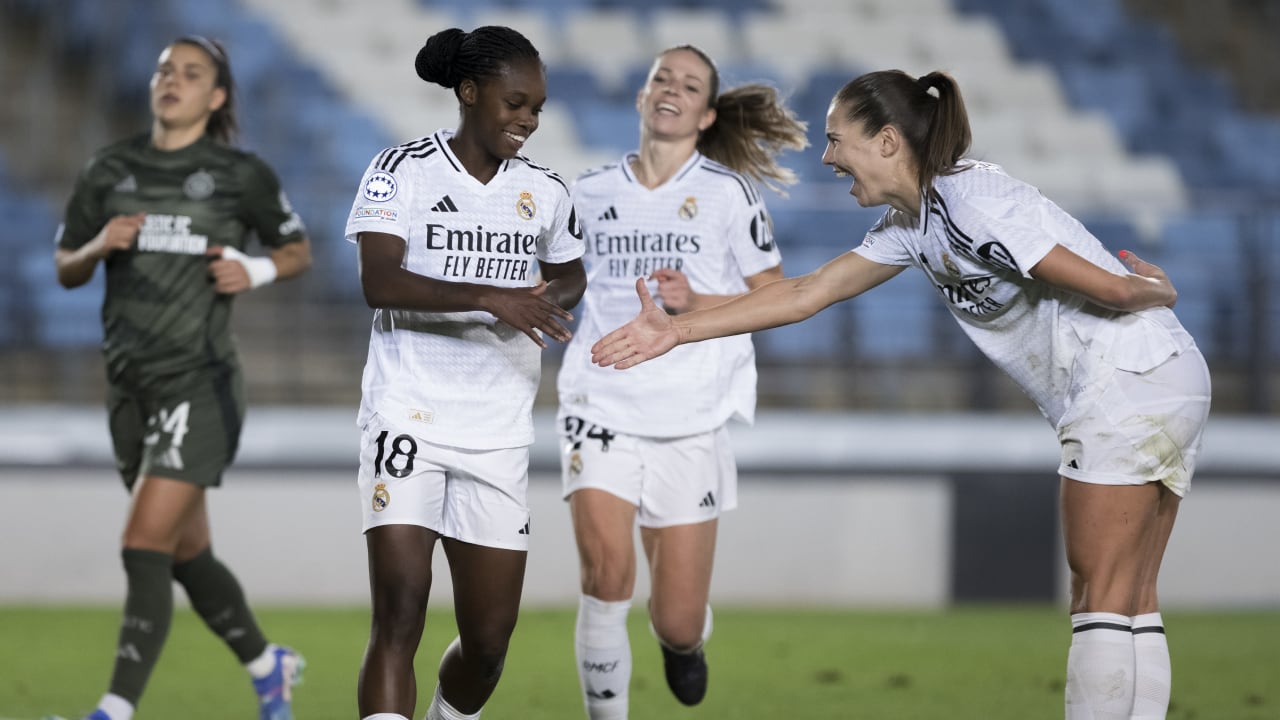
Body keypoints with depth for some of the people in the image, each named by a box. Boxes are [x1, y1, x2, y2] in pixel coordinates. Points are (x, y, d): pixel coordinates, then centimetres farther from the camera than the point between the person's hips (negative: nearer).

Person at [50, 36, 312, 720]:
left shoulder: (241, 175, -3)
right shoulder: (110, 171, 7)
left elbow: (297, 251, 10)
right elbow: (66, 270, 13)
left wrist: (255, 271, -10)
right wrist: (99, 246, -8)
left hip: (200, 382, -6)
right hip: (130, 385, 6)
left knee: (145, 546, -16)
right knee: (186, 554, 16)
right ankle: (268, 665, 38)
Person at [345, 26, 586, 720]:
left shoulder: (544, 191, 9)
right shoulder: (402, 170, -6)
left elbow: (570, 273, 27)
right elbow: (378, 282, -19)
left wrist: (550, 299, 2)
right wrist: (492, 297, -30)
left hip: (500, 433, 5)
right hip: (409, 419, -4)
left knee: (489, 642, 6)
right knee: (399, 619, -16)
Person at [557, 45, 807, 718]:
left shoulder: (728, 193, -1)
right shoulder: (592, 192, 8)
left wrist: (697, 302, -13)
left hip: (690, 422, -1)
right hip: (602, 407, 1)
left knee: (678, 624, 2)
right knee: (606, 569, -23)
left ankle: (683, 640, 40)